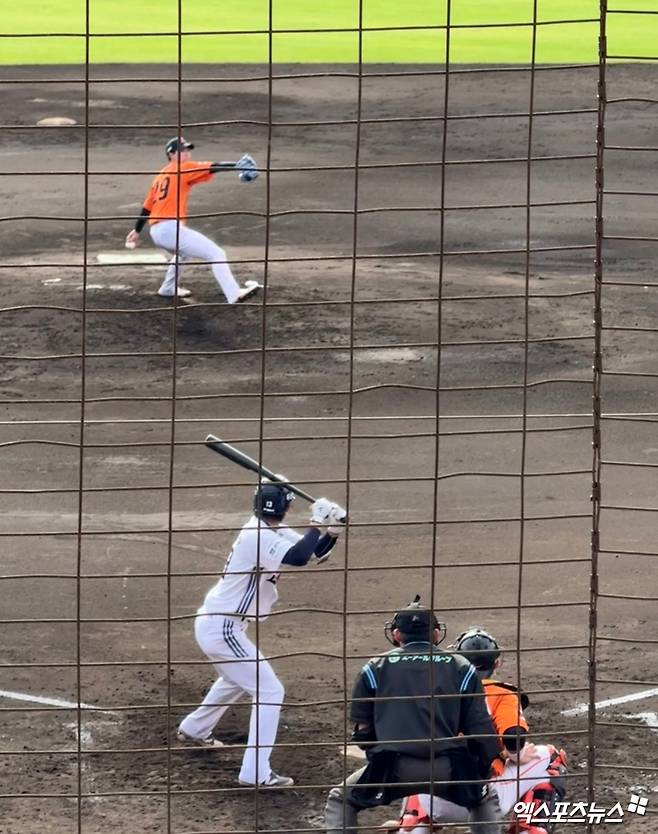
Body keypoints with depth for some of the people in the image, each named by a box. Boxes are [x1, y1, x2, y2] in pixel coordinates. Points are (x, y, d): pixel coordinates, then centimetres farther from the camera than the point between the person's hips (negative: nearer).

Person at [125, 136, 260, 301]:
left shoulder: (160, 177, 21)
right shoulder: (183, 169, 0)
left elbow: (146, 207, 24)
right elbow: (212, 168, -12)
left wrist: (137, 231, 32)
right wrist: (237, 165, -20)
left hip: (156, 232, 9)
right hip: (171, 228, -9)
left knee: (184, 251, 39)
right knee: (216, 254, -12)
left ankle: (168, 288, 44)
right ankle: (234, 295, -24)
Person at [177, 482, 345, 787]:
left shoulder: (273, 532, 7)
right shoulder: (257, 536, -23)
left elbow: (315, 552, 9)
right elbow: (298, 558, -37)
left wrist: (331, 532, -10)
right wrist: (318, 523, -24)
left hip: (214, 624, 10)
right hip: (221, 628, -10)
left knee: (237, 678, 35)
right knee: (269, 691, -9)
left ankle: (194, 730, 53)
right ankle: (255, 773, -13)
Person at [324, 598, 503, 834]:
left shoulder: (376, 668, 15)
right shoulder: (460, 667, 15)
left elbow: (362, 728, 17)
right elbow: (479, 728, 11)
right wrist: (480, 771, 24)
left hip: (393, 767, -1)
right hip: (448, 768, 1)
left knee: (339, 801, 21)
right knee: (485, 800, 29)